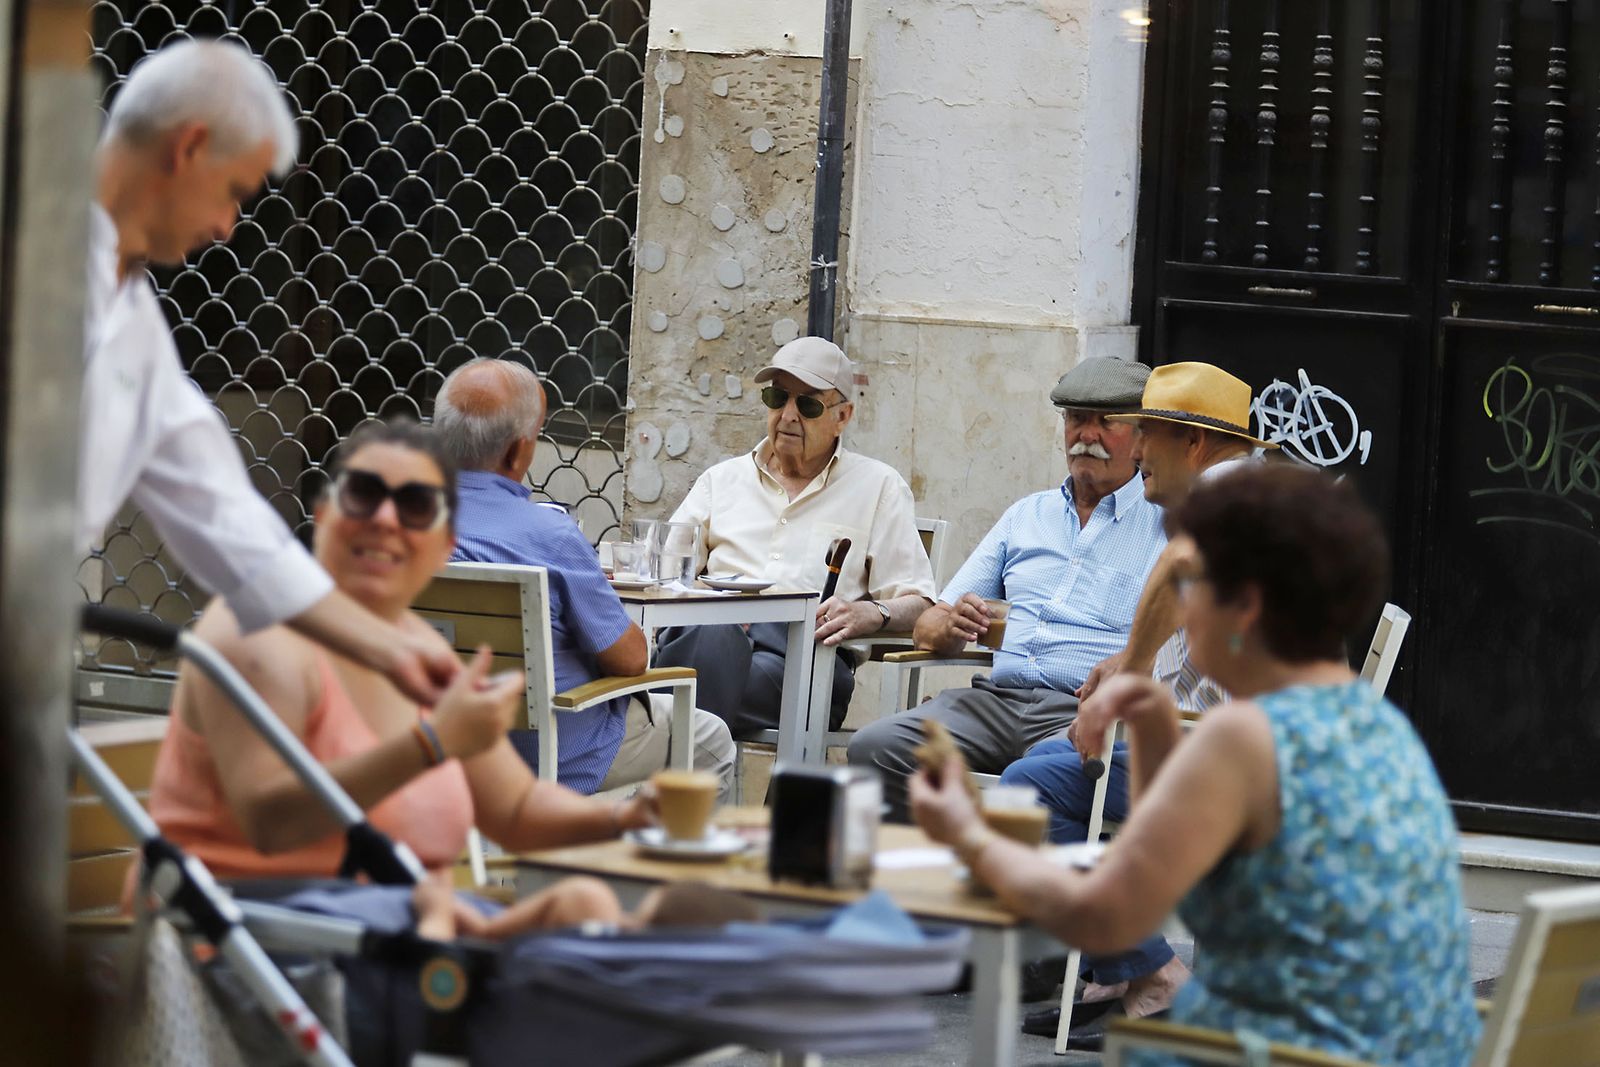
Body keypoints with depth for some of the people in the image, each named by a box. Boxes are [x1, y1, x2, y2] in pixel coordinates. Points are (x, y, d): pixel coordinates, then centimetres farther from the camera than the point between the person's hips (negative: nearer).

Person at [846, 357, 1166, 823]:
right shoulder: (1028, 514, 26)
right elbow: (929, 625, 23)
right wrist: (949, 626, -3)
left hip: (1083, 713, -5)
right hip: (998, 695, 5)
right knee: (874, 748, -22)